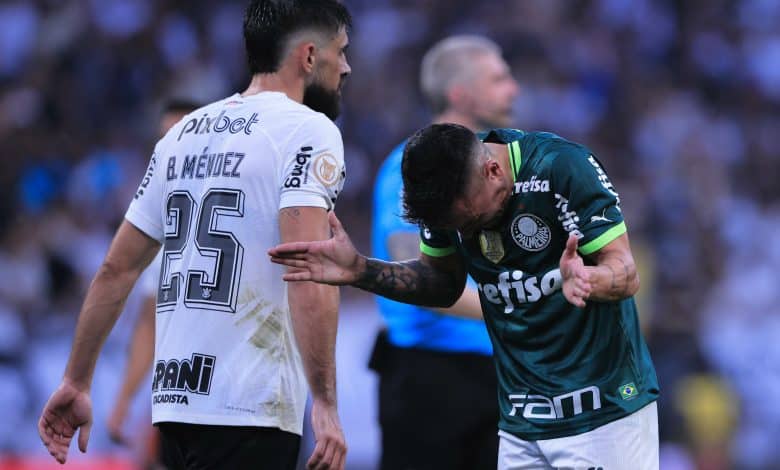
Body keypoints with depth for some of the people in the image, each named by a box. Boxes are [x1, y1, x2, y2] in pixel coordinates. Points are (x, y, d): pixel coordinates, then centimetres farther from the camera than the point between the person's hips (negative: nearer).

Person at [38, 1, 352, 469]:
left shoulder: (185, 132, 16)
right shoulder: (308, 129, -6)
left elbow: (117, 268, 17)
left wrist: (76, 382, 22)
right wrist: (325, 403, -20)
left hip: (175, 396, 8)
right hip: (247, 410, -8)